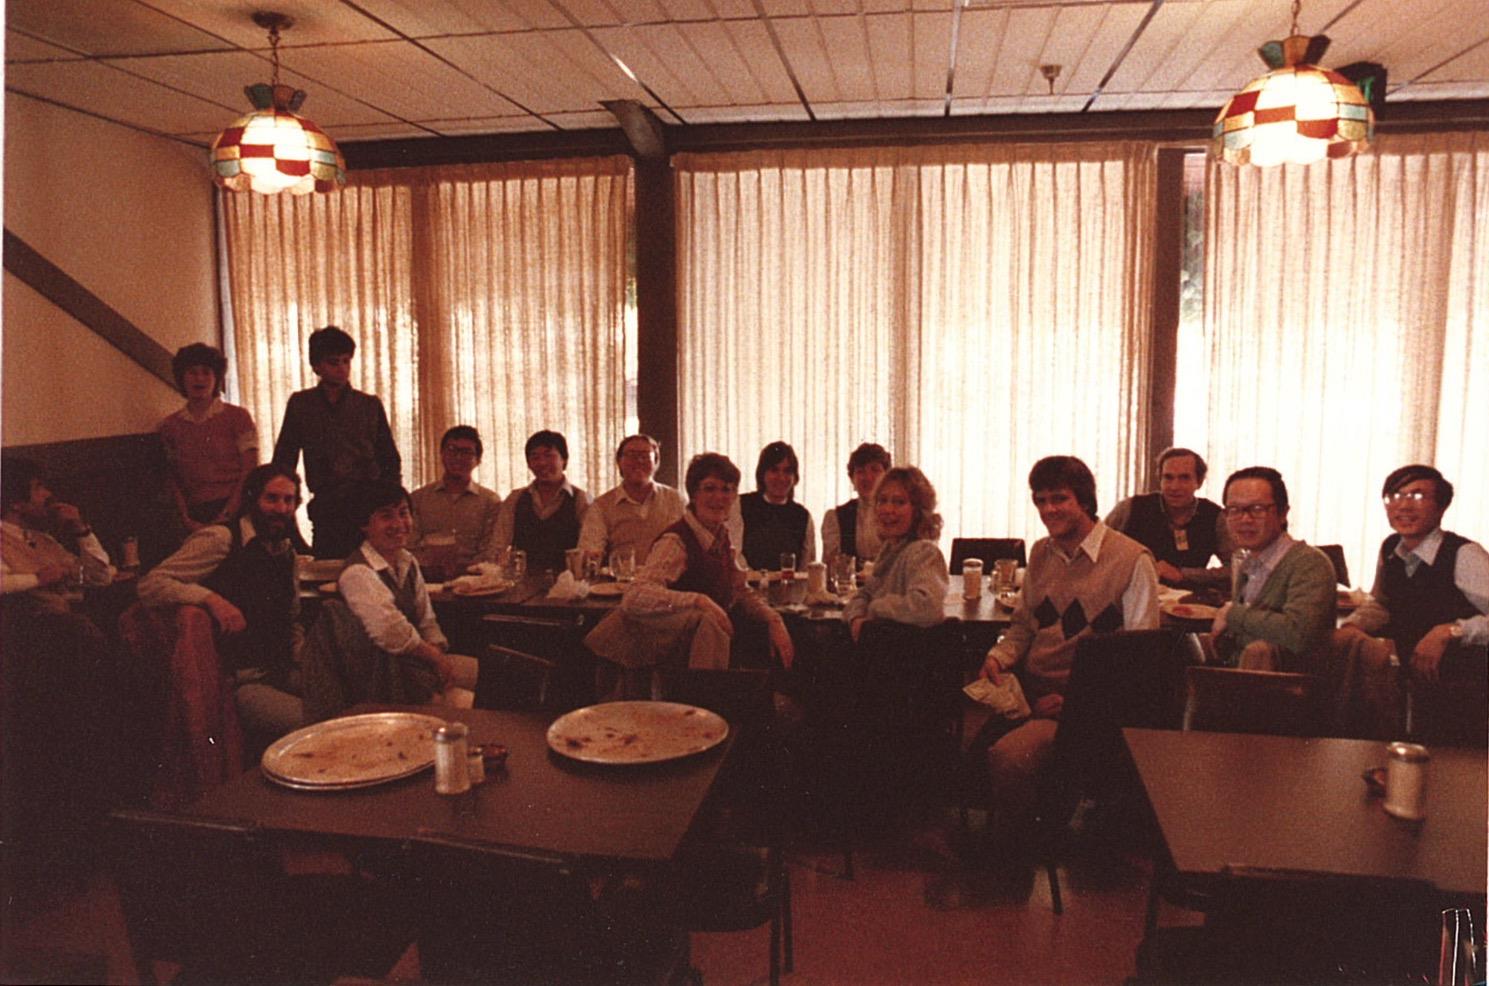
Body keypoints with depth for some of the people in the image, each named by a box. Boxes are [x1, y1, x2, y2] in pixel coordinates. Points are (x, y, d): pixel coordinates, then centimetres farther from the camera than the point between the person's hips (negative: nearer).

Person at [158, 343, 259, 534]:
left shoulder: (238, 417, 4)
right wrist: (186, 519, -1)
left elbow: (250, 472, -1)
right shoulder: (170, 426, 13)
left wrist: (227, 514, -9)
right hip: (196, 515, 2)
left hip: (235, 513, -2)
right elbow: (173, 480, 11)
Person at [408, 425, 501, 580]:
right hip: (426, 579, 0)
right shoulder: (418, 498, 15)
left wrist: (462, 569, -16)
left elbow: (490, 553, 4)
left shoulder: (491, 502, 12)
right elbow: (410, 548, 9)